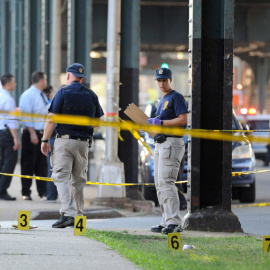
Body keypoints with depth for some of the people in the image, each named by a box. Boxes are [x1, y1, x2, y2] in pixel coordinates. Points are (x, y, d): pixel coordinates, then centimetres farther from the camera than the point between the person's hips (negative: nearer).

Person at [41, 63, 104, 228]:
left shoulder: (63, 93, -4)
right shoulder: (92, 96, 8)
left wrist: (45, 140, -3)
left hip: (64, 140, -4)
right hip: (84, 142, 4)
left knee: (61, 177, -7)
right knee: (78, 180, 13)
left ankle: (67, 213, -22)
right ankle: (78, 216, 14)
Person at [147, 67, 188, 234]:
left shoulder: (176, 97, -7)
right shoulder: (163, 100, 22)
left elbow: (183, 120, -18)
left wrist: (160, 122, -18)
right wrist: (150, 124, 10)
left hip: (172, 143, -11)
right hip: (160, 144, 11)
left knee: (166, 182, -19)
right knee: (160, 185, 10)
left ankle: (175, 222, -24)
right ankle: (167, 222, 13)